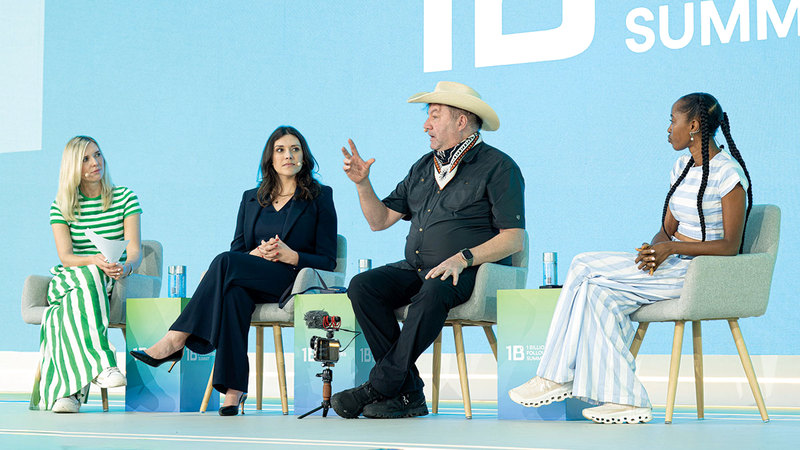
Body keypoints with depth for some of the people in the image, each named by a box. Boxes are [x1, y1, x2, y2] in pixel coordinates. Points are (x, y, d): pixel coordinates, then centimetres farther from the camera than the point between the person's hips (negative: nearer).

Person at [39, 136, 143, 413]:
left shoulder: (125, 198, 5)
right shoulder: (61, 206, 6)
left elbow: (135, 252, -4)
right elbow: (65, 256, -8)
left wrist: (125, 267, -29)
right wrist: (93, 261, -30)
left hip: (111, 285, 0)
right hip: (66, 281, 0)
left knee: (72, 304, -34)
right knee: (89, 278, -37)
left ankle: (65, 390, -40)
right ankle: (102, 364, -49)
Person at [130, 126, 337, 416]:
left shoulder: (320, 197, 8)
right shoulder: (252, 198, 21)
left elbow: (327, 261, 4)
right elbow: (237, 250, 17)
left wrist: (290, 256, -14)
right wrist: (256, 254, -7)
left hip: (294, 281, -3)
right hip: (251, 283, 3)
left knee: (226, 262, -29)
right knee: (234, 292, -36)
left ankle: (176, 340, -32)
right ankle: (234, 390, -43)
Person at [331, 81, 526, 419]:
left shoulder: (498, 167, -1)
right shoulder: (424, 167, 20)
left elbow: (514, 239, -10)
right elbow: (380, 220, 20)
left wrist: (463, 258, -22)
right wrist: (362, 183, 4)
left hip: (470, 273, -6)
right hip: (416, 269, 7)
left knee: (433, 292, -39)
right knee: (362, 286, -20)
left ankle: (379, 387, -29)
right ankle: (408, 394, -22)